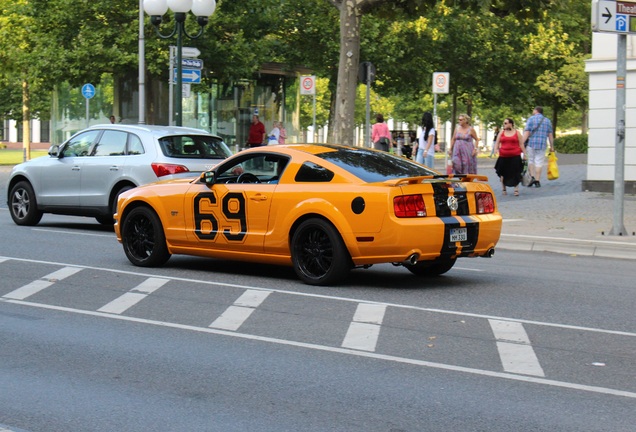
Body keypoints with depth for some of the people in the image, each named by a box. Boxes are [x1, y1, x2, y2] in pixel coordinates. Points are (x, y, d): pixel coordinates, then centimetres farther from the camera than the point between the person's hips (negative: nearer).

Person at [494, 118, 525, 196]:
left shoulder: (517, 133, 4)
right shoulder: (501, 133, 9)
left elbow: (521, 144, 6)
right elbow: (497, 143, 10)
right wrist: (496, 150, -6)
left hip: (515, 156, -2)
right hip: (504, 157, 2)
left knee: (515, 173, -4)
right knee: (503, 173, 8)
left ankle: (516, 189, 2)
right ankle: (503, 189, 21)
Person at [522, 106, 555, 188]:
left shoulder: (531, 119, 0)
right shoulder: (547, 121, 12)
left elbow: (526, 133, -9)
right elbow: (550, 135, 11)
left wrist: (522, 143, -11)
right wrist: (552, 146, 15)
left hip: (531, 144, -3)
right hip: (542, 145, 3)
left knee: (530, 161, 9)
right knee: (539, 163, 3)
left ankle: (532, 177, -7)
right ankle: (537, 181, 1)